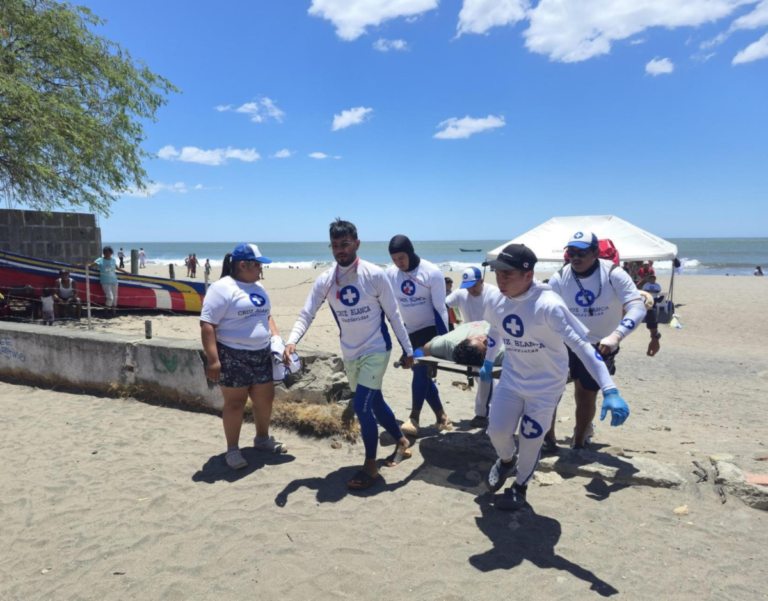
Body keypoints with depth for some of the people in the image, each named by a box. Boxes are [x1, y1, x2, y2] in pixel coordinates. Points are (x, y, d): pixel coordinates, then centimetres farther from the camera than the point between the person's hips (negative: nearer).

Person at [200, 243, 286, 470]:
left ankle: (263, 439, 35)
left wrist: (277, 338, 8)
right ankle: (232, 449, 19)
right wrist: (212, 359, -23)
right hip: (232, 356, -7)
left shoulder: (259, 288, 13)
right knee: (235, 403, 3)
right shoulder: (222, 288, -13)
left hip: (261, 354, 7)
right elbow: (207, 325, -17)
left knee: (265, 398, 13)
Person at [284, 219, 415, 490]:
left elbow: (393, 314, -9)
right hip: (350, 354, 5)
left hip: (376, 350, -5)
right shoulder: (325, 281, -6)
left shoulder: (375, 275, -16)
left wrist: (407, 349, -6)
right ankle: (402, 442, 43)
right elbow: (306, 314, -8)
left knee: (361, 406, -11)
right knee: (375, 404, 18)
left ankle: (370, 467, 9)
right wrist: (292, 341, -26)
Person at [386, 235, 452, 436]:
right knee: (422, 374, 7)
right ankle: (441, 416, 20)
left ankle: (414, 418, -8)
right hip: (409, 332, 5)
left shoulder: (432, 272, -15)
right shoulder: (389, 274, -6)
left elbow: (440, 308, -13)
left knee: (421, 371, -17)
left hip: (431, 329, -4)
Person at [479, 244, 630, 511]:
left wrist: (610, 391, -37)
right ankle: (506, 460, 36)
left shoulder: (548, 305, -30)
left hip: (546, 384, -4)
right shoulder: (495, 301, -11)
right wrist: (488, 362, 21)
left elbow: (581, 346, -31)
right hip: (511, 379, 4)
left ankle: (520, 485, 38)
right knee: (497, 431, -1)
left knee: (531, 441, 7)